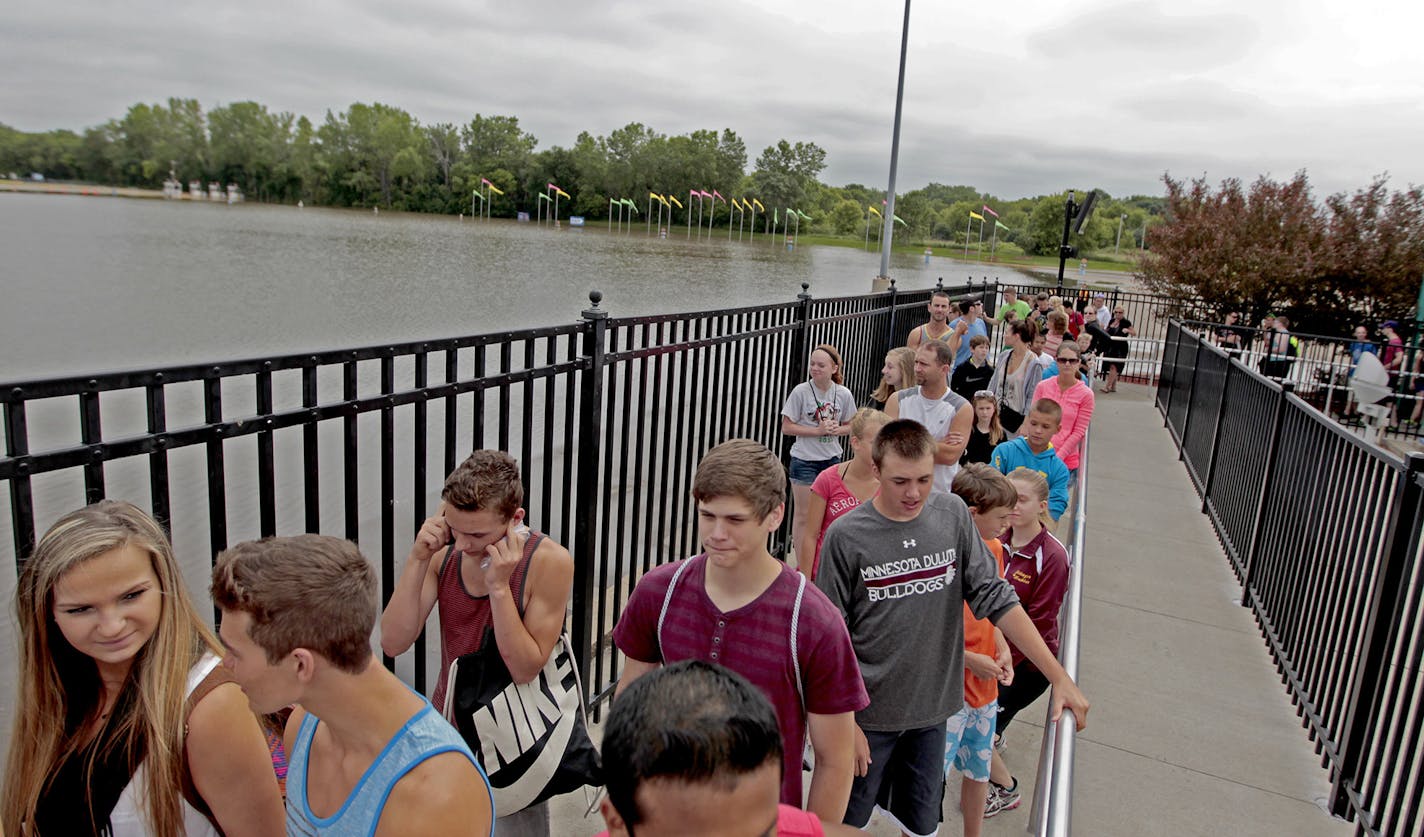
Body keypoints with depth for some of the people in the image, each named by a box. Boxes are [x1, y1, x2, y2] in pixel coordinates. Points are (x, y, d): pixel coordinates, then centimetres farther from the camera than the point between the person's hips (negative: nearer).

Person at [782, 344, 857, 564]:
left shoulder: (843, 394, -5)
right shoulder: (801, 391, -13)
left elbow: (849, 426, 8)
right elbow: (787, 427, -11)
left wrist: (836, 430, -15)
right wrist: (817, 430, -21)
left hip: (831, 459, 3)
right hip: (804, 460, -3)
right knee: (802, 515, 4)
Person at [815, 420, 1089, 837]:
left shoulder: (953, 514, -6)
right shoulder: (846, 535, -16)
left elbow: (996, 598, -4)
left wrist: (1060, 677, -8)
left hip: (931, 709, 3)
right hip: (867, 712, -3)